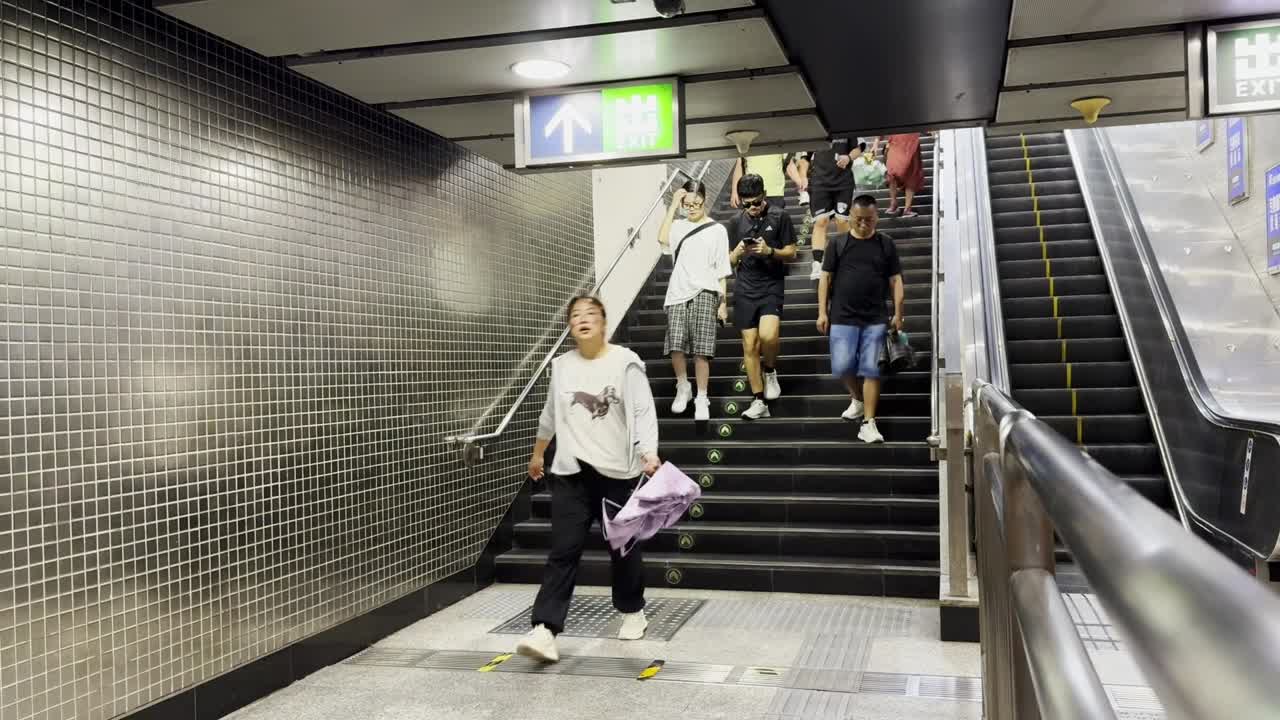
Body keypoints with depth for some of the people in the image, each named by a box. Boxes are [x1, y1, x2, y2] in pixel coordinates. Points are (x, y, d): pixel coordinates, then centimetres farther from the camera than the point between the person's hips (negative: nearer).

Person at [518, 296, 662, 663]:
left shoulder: (626, 362, -6)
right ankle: (545, 630, -11)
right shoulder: (561, 366, 7)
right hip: (570, 472, 2)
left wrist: (649, 454, -30)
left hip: (617, 471, -2)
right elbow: (550, 414, 22)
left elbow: (643, 412, -14)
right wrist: (537, 453, 31)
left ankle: (633, 611, 34)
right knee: (563, 550, -6)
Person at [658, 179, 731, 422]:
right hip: (678, 293, 2)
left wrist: (723, 302, 2)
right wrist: (673, 205, -8)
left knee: (701, 349, -8)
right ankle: (683, 387, 17)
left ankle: (701, 399, 4)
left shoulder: (717, 230, 7)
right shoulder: (678, 226, 11)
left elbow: (722, 270, 7)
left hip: (705, 293, -2)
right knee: (675, 346, -8)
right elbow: (663, 238, -13)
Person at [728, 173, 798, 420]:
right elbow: (731, 261, 14)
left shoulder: (780, 217, -1)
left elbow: (791, 253, 1)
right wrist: (738, 252, -9)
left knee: (768, 335, -26)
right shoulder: (738, 221, 10)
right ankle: (759, 402, 8)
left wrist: (769, 251, -17)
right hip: (745, 288, 3)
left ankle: (770, 371, 6)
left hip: (771, 286, -3)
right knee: (749, 345, 0)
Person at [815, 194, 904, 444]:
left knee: (871, 369, -3)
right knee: (842, 367, -4)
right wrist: (822, 312, -1)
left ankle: (869, 423, 1)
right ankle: (857, 398, 27)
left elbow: (895, 280, 6)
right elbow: (826, 277, 4)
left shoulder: (886, 244, 5)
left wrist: (898, 314, 1)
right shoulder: (839, 244, 3)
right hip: (843, 317, 0)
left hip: (875, 319, 0)